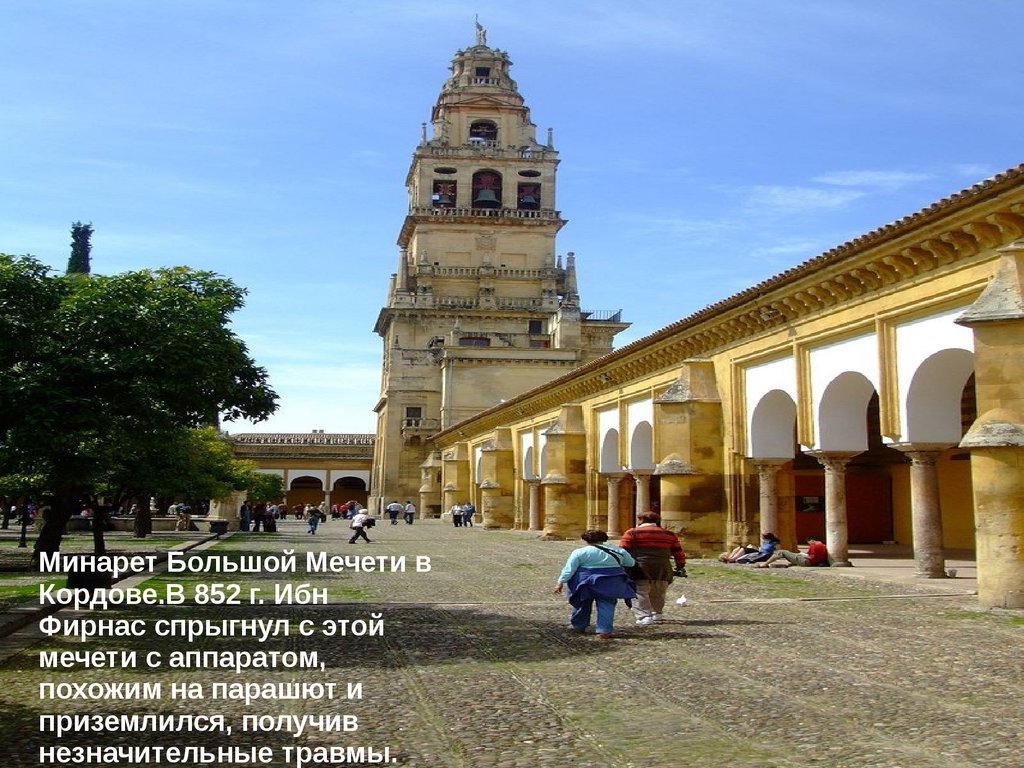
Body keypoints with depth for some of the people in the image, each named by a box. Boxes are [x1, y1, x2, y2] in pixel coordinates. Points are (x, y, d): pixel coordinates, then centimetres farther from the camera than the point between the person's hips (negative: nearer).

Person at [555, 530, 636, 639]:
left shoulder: (580, 552, -4)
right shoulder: (618, 551, 7)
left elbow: (569, 569, -7)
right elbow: (631, 563, 19)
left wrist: (561, 582, -2)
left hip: (586, 581, -1)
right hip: (611, 582, 1)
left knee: (582, 604, 16)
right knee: (606, 605, 6)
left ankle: (579, 626, 28)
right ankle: (604, 631, -3)